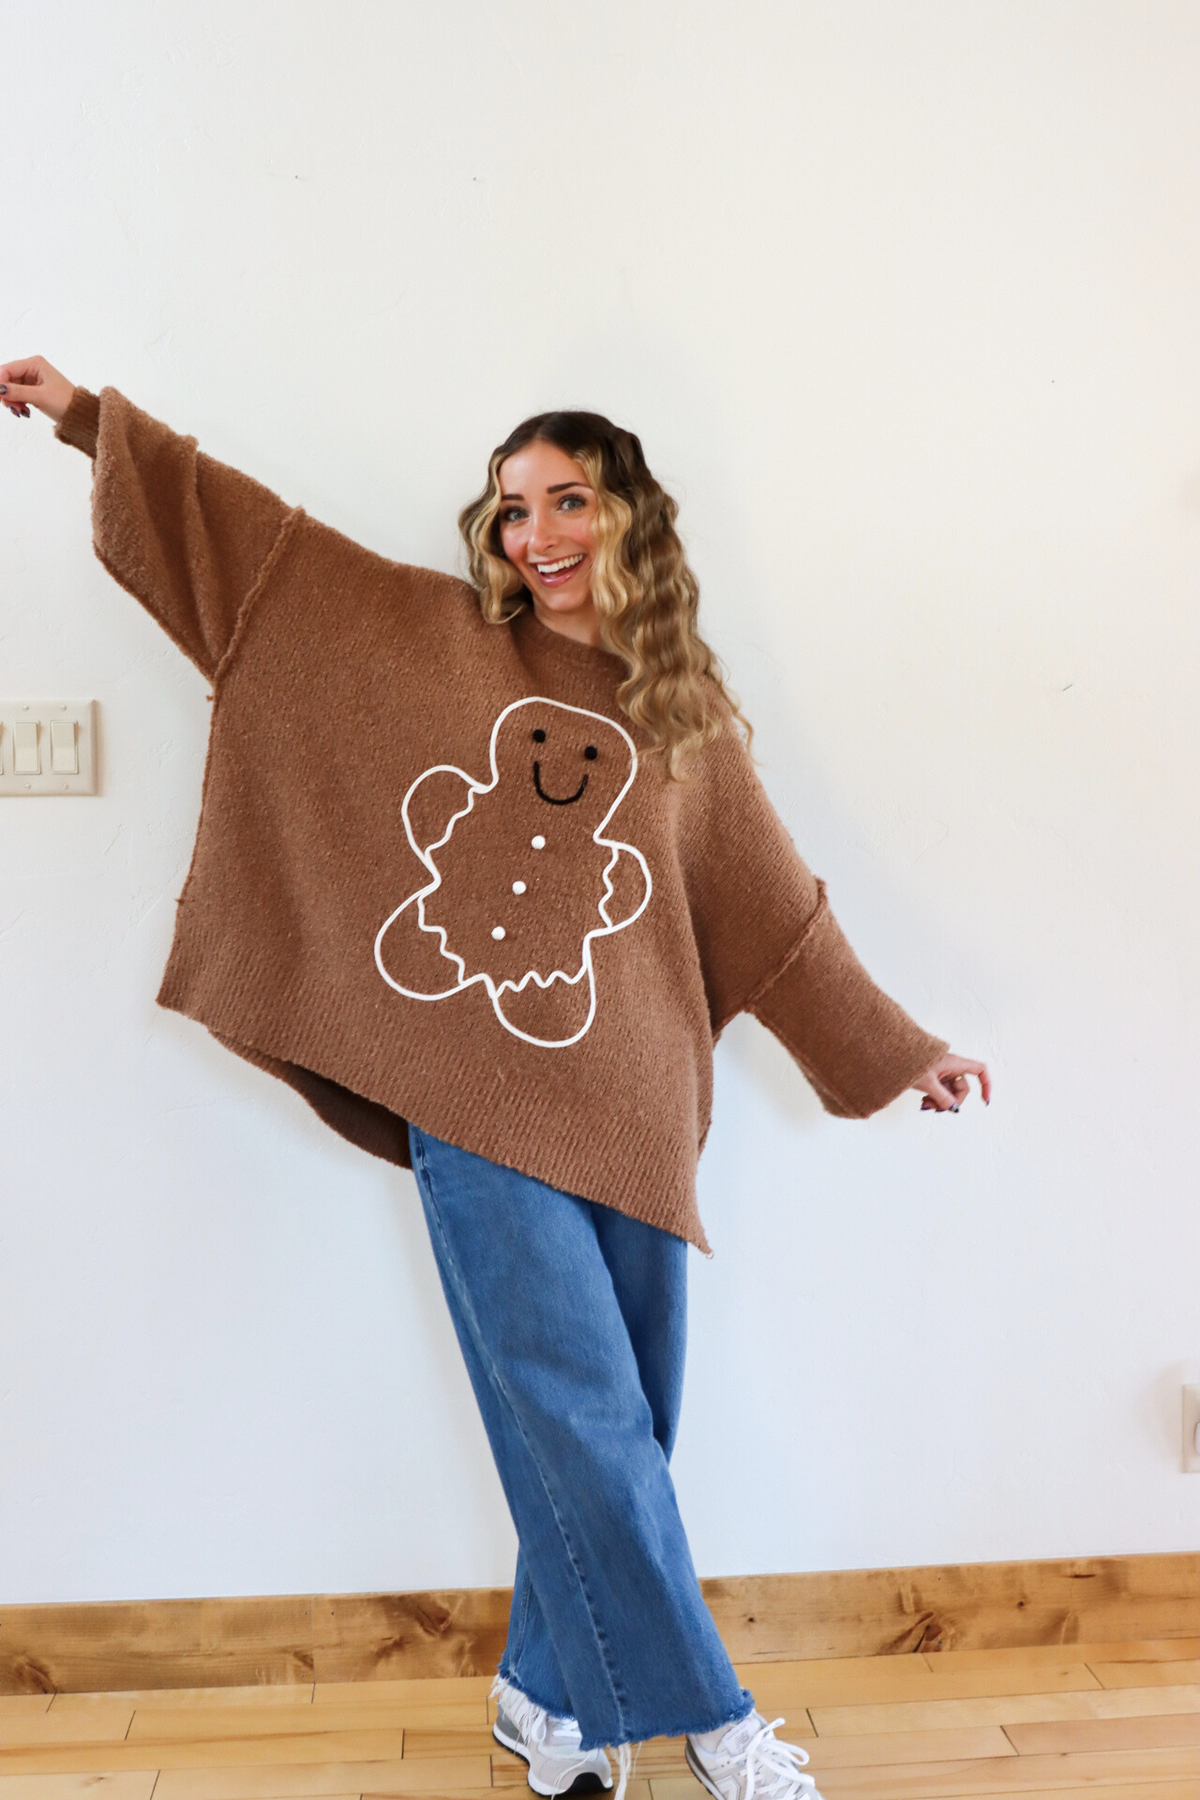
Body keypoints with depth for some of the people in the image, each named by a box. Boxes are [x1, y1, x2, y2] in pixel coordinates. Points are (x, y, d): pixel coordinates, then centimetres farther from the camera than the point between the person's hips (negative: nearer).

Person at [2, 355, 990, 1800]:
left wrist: (896, 1050, 18)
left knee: (612, 1434, 7)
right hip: (477, 1098, -2)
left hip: (629, 1106, 3)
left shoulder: (686, 716, 12)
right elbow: (249, 529, 10)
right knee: (588, 1422, -2)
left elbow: (776, 912, 16)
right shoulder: (430, 635, 8)